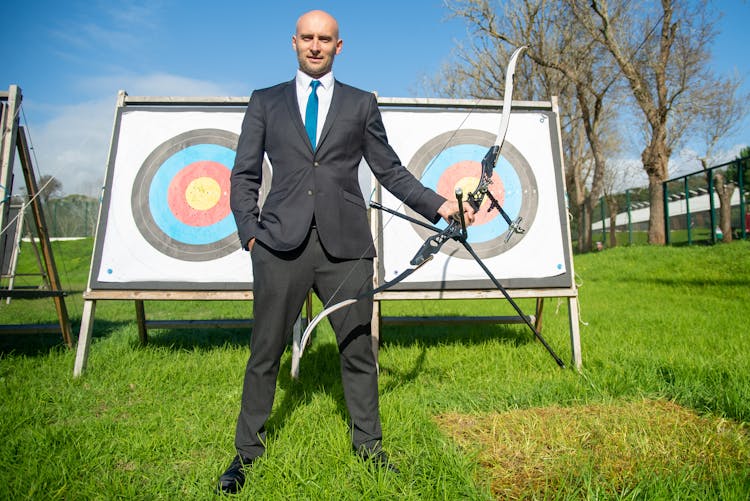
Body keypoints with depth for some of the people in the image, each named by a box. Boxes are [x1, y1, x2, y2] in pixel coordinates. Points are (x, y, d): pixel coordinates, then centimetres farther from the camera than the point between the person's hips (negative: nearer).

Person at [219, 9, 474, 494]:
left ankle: (369, 447, 24)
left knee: (357, 350, 6)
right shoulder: (265, 102, 15)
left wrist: (438, 205, 6)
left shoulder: (362, 104, 15)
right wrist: (249, 232, 0)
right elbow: (244, 176, 12)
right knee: (265, 352, 5)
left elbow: (390, 170, 14)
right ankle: (248, 451, 23)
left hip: (345, 244, 0)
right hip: (282, 244, 0)